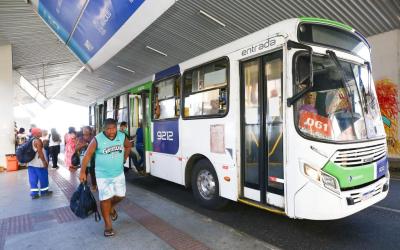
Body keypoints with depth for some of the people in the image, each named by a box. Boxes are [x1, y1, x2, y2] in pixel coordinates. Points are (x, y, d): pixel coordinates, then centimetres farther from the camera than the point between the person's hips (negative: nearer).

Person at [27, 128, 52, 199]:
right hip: (39, 163, -8)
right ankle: (44, 191, 19)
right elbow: (40, 152, -21)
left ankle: (34, 193, 13)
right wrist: (44, 161, -18)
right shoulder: (37, 140, -16)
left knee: (33, 179, 10)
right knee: (43, 177, 7)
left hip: (31, 163, 8)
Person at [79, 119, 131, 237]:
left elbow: (128, 146, 14)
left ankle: (111, 208, 45)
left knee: (120, 195, 12)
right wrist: (82, 172, -16)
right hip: (103, 175, -4)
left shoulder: (122, 136, -6)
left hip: (119, 173, 4)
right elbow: (88, 154, -14)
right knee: (105, 199, 1)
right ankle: (108, 224, 19)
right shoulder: (97, 139, -18)